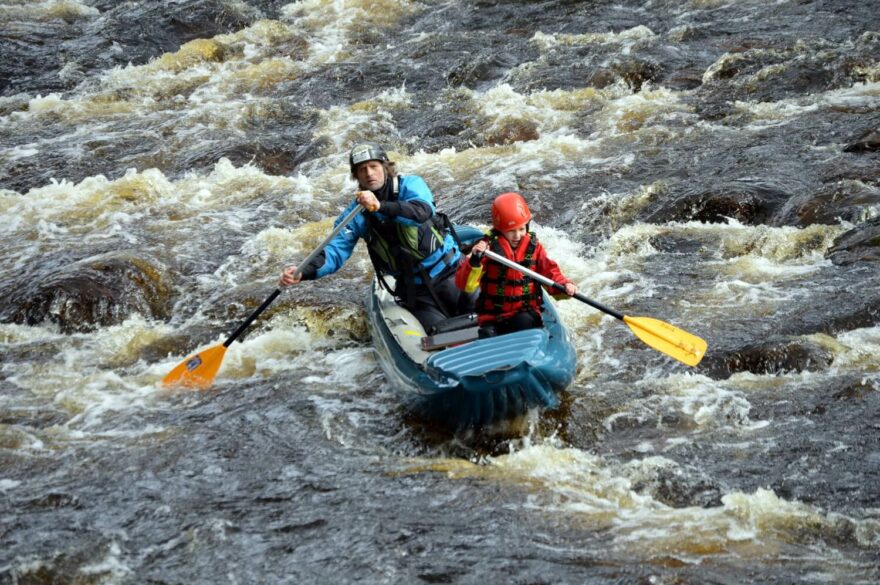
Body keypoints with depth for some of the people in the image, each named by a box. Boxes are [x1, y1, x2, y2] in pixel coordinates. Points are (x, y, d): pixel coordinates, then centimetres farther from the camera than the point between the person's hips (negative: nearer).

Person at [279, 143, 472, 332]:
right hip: (415, 292, 2)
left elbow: (423, 212, -27)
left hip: (449, 273, -2)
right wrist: (304, 272, -26)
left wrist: (381, 206, -42)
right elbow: (336, 252, -6)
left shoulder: (410, 185, -5)